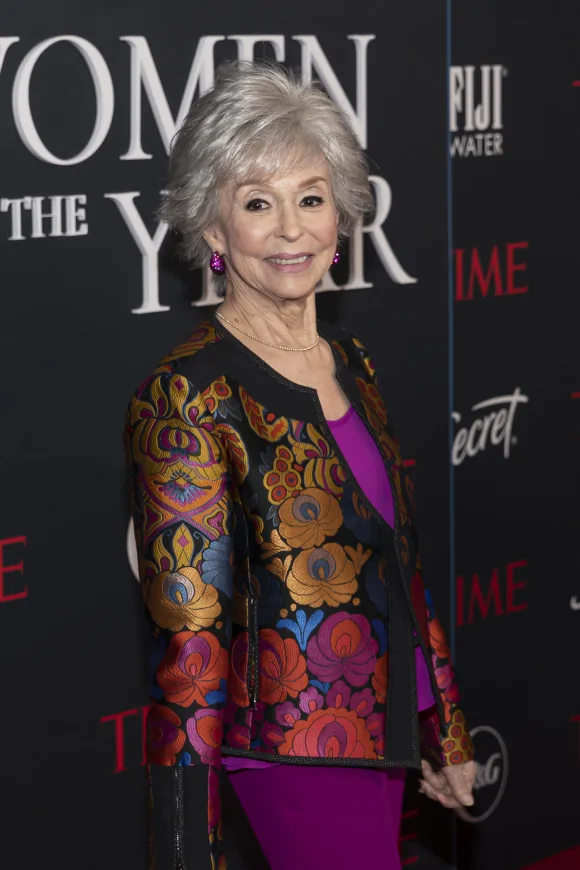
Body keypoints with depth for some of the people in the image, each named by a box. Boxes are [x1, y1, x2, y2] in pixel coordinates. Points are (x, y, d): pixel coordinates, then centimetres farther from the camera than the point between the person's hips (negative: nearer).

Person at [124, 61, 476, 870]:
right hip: (304, 761, -7)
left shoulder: (352, 364, 7)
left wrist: (446, 734, 17)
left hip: (386, 734, 7)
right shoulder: (187, 400, -16)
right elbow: (189, 640, -17)